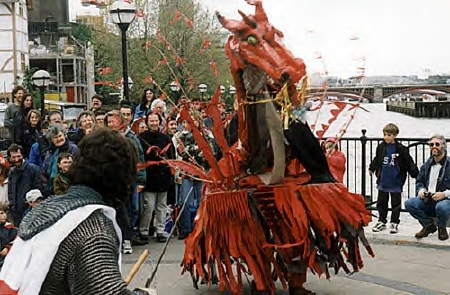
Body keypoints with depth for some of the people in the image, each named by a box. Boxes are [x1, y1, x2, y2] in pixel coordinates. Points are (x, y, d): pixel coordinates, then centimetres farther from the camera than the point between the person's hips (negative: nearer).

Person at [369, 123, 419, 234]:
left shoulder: (401, 149, -9)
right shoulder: (381, 147, 1)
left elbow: (409, 162, -5)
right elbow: (377, 159, 19)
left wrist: (416, 174, -9)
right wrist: (372, 168, 32)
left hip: (396, 182, -3)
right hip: (383, 181, 3)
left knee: (396, 203, 7)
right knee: (381, 202, 11)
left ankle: (394, 223, 17)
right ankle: (381, 222, 23)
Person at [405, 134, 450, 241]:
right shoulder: (426, 165, 13)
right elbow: (419, 181, 22)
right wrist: (421, 190, 0)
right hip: (427, 199, 5)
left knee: (441, 207, -40)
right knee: (409, 204, -19)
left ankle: (441, 228, -2)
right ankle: (429, 225, 5)